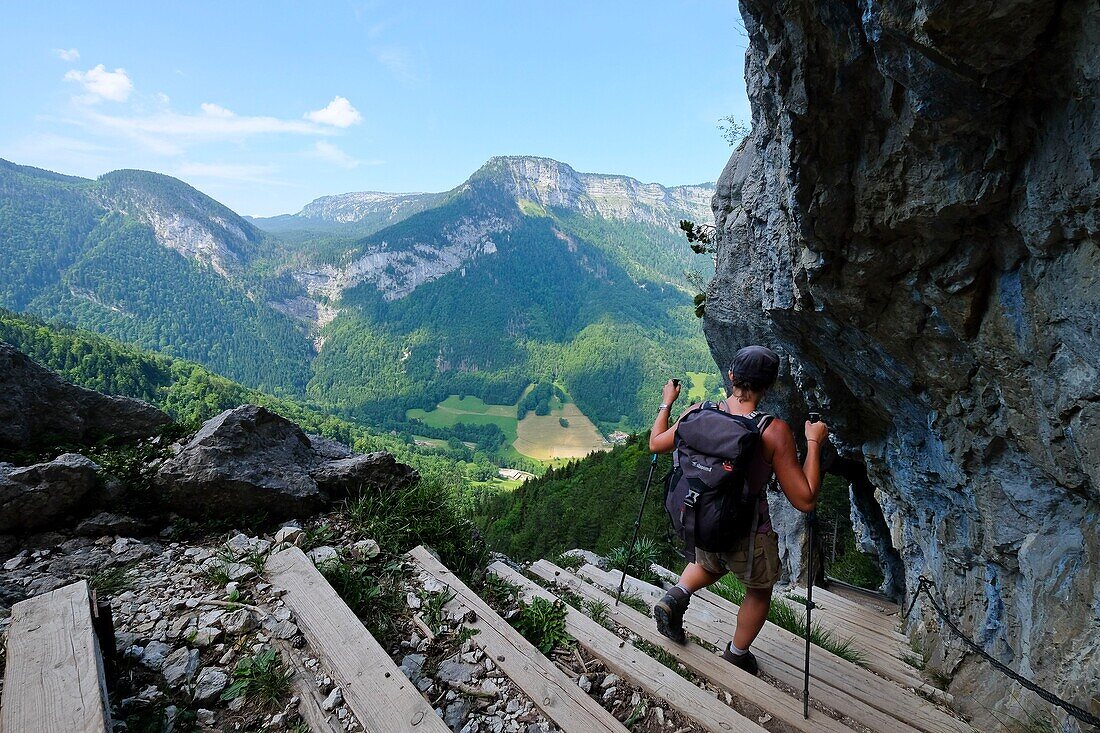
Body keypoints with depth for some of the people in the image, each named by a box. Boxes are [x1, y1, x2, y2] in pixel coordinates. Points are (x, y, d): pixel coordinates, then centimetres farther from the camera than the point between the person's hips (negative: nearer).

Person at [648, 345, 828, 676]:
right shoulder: (775, 432, -24)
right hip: (746, 536, -3)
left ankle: (675, 598, 14)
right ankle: (736, 657, 43)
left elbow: (656, 444, 3)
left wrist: (666, 403, 17)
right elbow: (805, 500, -18)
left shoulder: (698, 413, -15)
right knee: (759, 590, 28)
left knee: (709, 566, 37)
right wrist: (813, 443, -10)